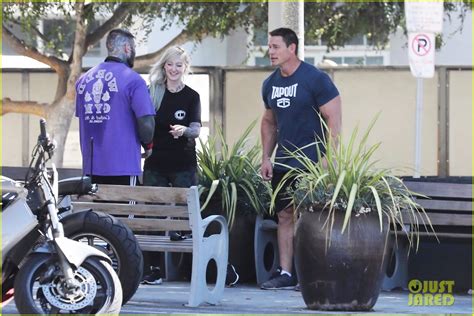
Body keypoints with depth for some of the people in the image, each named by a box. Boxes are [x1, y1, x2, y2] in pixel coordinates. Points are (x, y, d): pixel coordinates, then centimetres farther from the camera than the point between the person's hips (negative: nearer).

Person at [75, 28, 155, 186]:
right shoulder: (133, 80, -9)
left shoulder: (83, 80, 10)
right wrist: (148, 146, 6)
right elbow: (146, 123, -13)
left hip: (91, 165, 6)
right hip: (123, 166, -6)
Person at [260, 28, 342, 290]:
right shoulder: (271, 84, 11)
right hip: (283, 164, 7)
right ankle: (285, 274, 10)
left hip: (312, 163, -7)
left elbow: (333, 120, -11)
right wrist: (266, 157, 12)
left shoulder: (315, 79, -10)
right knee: (285, 216, 7)